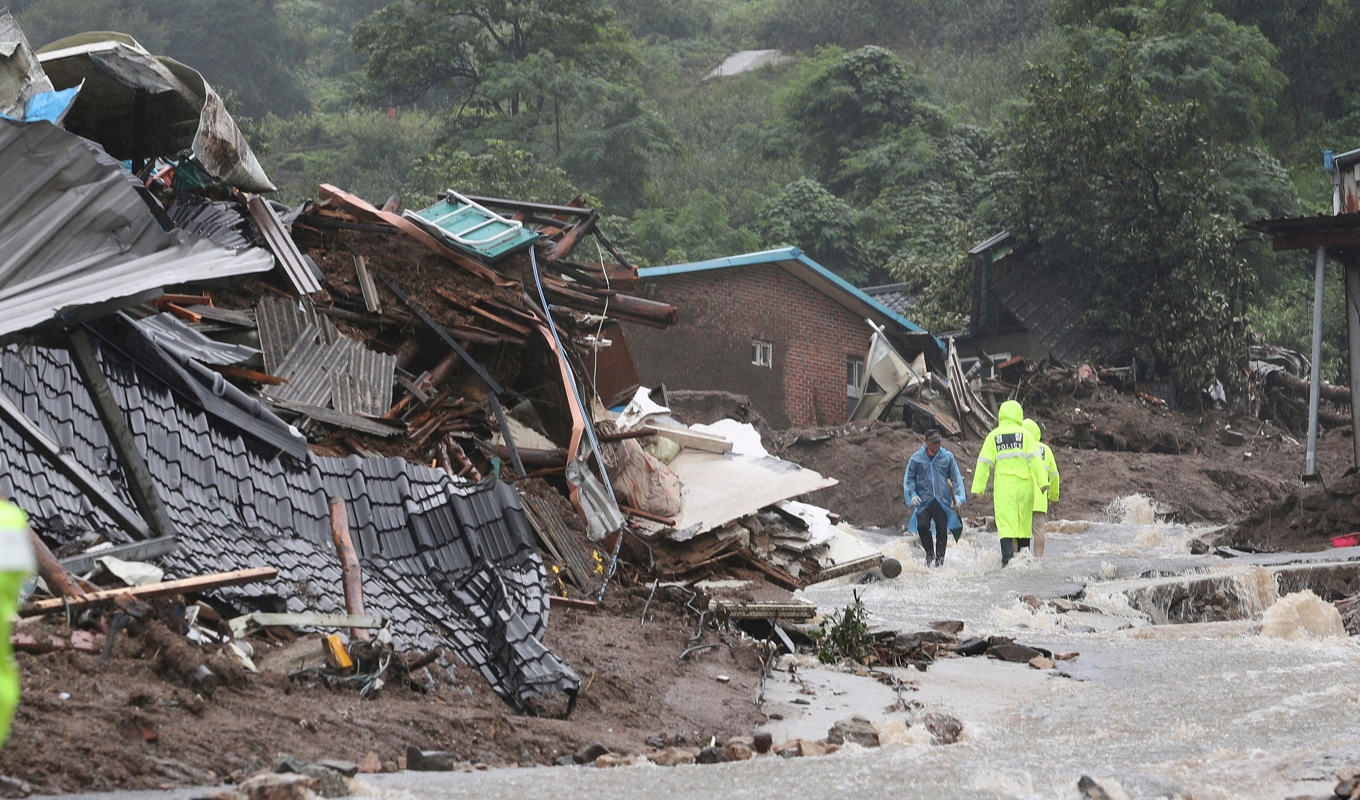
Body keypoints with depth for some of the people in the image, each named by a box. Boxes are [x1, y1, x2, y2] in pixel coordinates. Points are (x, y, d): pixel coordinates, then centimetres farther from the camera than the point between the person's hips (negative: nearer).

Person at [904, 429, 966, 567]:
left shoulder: (947, 457, 4)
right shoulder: (916, 458, 2)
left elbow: (956, 477, 10)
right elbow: (909, 478, 10)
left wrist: (958, 496, 0)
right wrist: (912, 495, -2)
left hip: (942, 501, 1)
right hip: (924, 500, -1)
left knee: (942, 529, 0)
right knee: (922, 526, -15)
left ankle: (940, 557, 12)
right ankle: (929, 553, 6)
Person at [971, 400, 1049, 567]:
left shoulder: (993, 436, 4)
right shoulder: (1025, 435, 2)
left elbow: (984, 463, 4)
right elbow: (1035, 459, -4)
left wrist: (978, 487, 7)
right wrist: (1042, 481, -5)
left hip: (1003, 486, -1)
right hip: (1024, 484, 1)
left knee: (1005, 523, -6)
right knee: (1024, 522, 12)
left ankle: (1007, 558, -20)